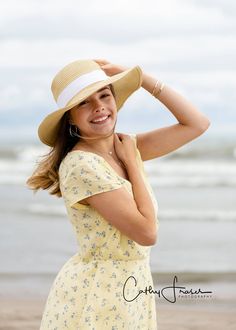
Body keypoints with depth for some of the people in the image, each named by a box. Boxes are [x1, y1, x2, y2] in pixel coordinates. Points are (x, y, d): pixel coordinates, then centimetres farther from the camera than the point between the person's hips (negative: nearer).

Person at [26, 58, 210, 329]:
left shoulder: (123, 146, 4)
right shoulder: (81, 165, -20)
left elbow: (197, 124, 5)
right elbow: (147, 232, -20)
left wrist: (141, 77, 1)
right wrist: (132, 162, -11)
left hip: (132, 291, 8)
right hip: (92, 297, -8)